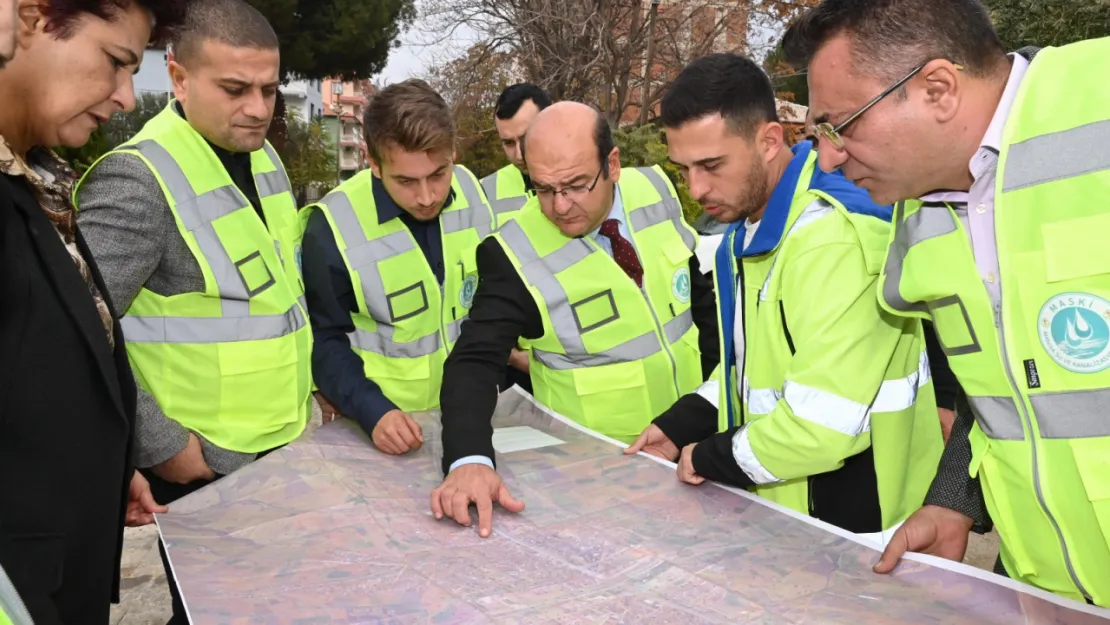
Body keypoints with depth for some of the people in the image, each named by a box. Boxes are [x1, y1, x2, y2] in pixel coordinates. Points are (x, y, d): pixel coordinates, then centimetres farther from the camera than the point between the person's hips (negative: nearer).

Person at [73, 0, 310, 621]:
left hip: (284, 448, 8)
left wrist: (309, 382, 14)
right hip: (203, 469, -7)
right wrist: (160, 447, -19)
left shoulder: (263, 156, 5)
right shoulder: (140, 178, -21)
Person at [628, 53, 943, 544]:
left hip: (852, 530, -9)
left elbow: (824, 424, -30)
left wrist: (710, 458, -15)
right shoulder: (748, 230, 7)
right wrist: (680, 425, 6)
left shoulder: (834, 237, -26)